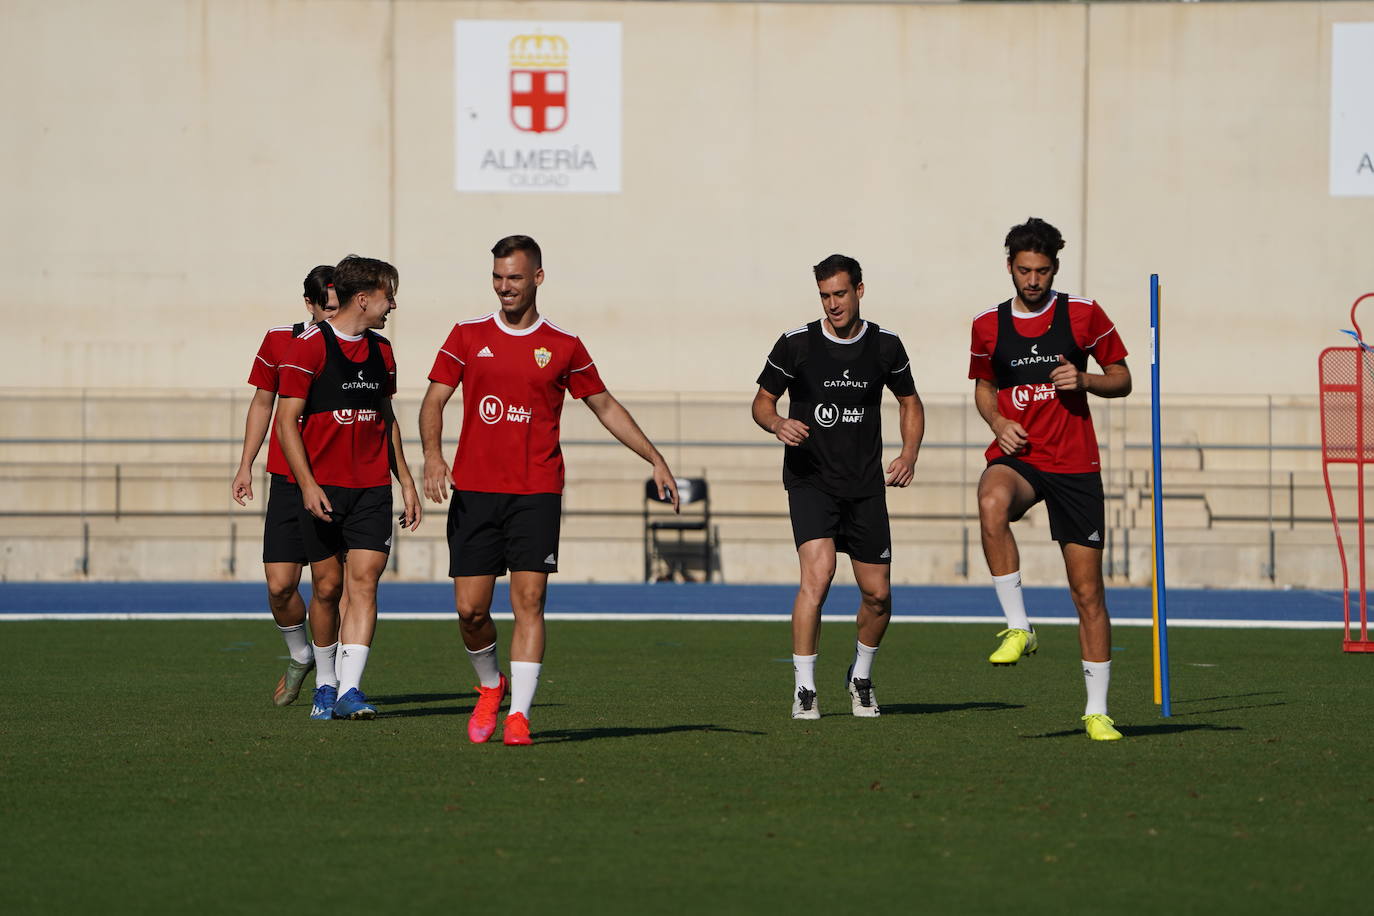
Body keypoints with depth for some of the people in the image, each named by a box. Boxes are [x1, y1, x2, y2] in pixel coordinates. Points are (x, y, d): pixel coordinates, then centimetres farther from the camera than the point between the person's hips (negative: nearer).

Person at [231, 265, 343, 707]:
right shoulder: (280, 342, 3)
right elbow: (262, 404, 15)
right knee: (280, 585, -3)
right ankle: (300, 657, 23)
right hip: (289, 483, 1)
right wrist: (245, 466, 12)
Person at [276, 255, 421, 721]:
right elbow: (286, 419, -9)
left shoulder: (381, 351, 13)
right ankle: (325, 682, 22)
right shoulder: (309, 346, -6)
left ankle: (349, 690, -16)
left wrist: (405, 480, 19)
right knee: (327, 586, 3)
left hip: (372, 487, 4)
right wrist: (307, 484, -17)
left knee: (364, 581, -10)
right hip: (322, 486, -4)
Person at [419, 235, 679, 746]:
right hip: (474, 489, 1)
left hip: (536, 494, -1)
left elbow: (605, 407, 15)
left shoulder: (564, 347, 6)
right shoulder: (468, 337, 7)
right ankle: (490, 686, 26)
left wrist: (656, 460, 11)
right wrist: (432, 455, -15)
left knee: (529, 600, -11)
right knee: (470, 608, -1)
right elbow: (434, 401, 4)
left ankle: (518, 713, -9)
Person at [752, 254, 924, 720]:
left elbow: (909, 402, 17)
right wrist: (778, 424, -17)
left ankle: (861, 677, 30)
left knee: (877, 594, 3)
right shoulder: (796, 344, -4)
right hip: (810, 481, -3)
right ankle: (803, 689, -15)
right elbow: (762, 401, 6)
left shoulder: (885, 346, 3)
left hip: (865, 485, 3)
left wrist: (909, 454, 0)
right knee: (817, 575, -22)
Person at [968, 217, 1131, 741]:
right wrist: (998, 421, 0)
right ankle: (1018, 628, -27)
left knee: (1087, 590, 0)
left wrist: (1083, 379, -13)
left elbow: (1121, 380, 7)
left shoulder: (1083, 315, 1)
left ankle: (1097, 710, 11)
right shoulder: (988, 326, 7)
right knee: (991, 504, -38)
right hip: (1017, 457, 1)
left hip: (1074, 464, 0)